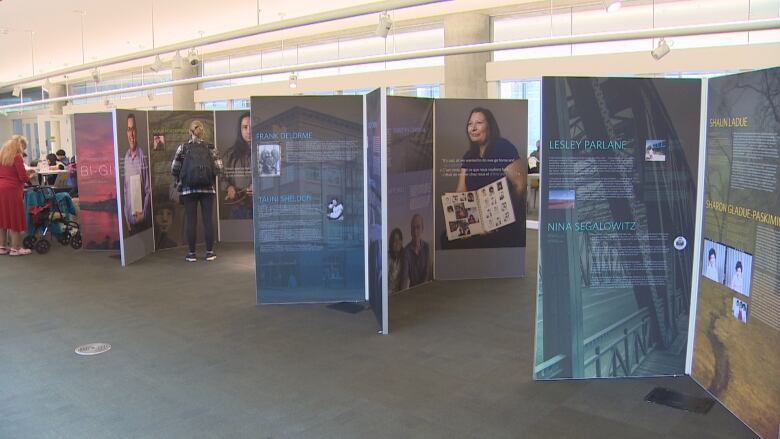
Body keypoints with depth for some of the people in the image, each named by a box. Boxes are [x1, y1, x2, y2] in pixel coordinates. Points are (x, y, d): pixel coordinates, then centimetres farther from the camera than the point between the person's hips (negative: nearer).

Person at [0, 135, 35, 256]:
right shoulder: (16, 157, -12)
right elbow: (23, 177, -14)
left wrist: (24, 173, 16)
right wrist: (28, 174, 7)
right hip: (11, 190, -8)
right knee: (14, 219, 0)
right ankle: (15, 248, 4)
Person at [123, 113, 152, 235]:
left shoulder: (143, 157, -8)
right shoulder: (125, 158, 5)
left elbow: (148, 190, -5)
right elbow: (124, 190, 10)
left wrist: (143, 213, -10)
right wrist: (126, 218, 5)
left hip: (144, 219, -4)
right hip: (130, 219, 4)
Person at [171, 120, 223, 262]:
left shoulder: (183, 148, 0)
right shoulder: (210, 148, 1)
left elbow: (174, 169, -1)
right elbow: (218, 169, -3)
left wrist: (179, 181, 16)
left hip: (188, 189, 0)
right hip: (207, 188, 1)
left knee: (190, 220, 5)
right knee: (208, 219, 5)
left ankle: (191, 253, 9)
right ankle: (209, 252, 8)